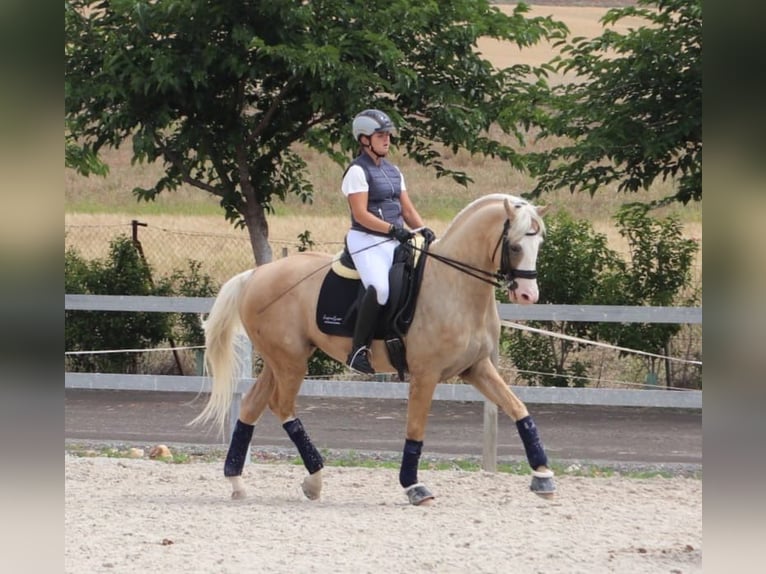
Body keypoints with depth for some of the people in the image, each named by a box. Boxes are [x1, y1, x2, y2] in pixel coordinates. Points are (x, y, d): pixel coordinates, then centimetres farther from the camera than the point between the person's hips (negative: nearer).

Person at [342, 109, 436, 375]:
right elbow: (361, 214, -14)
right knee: (379, 288, -32)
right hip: (367, 242, -8)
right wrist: (393, 229, -22)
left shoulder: (393, 171, 19)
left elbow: (407, 209, 17)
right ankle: (358, 351, -26)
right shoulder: (358, 171, -5)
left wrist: (424, 230, -1)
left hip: (395, 242, 8)